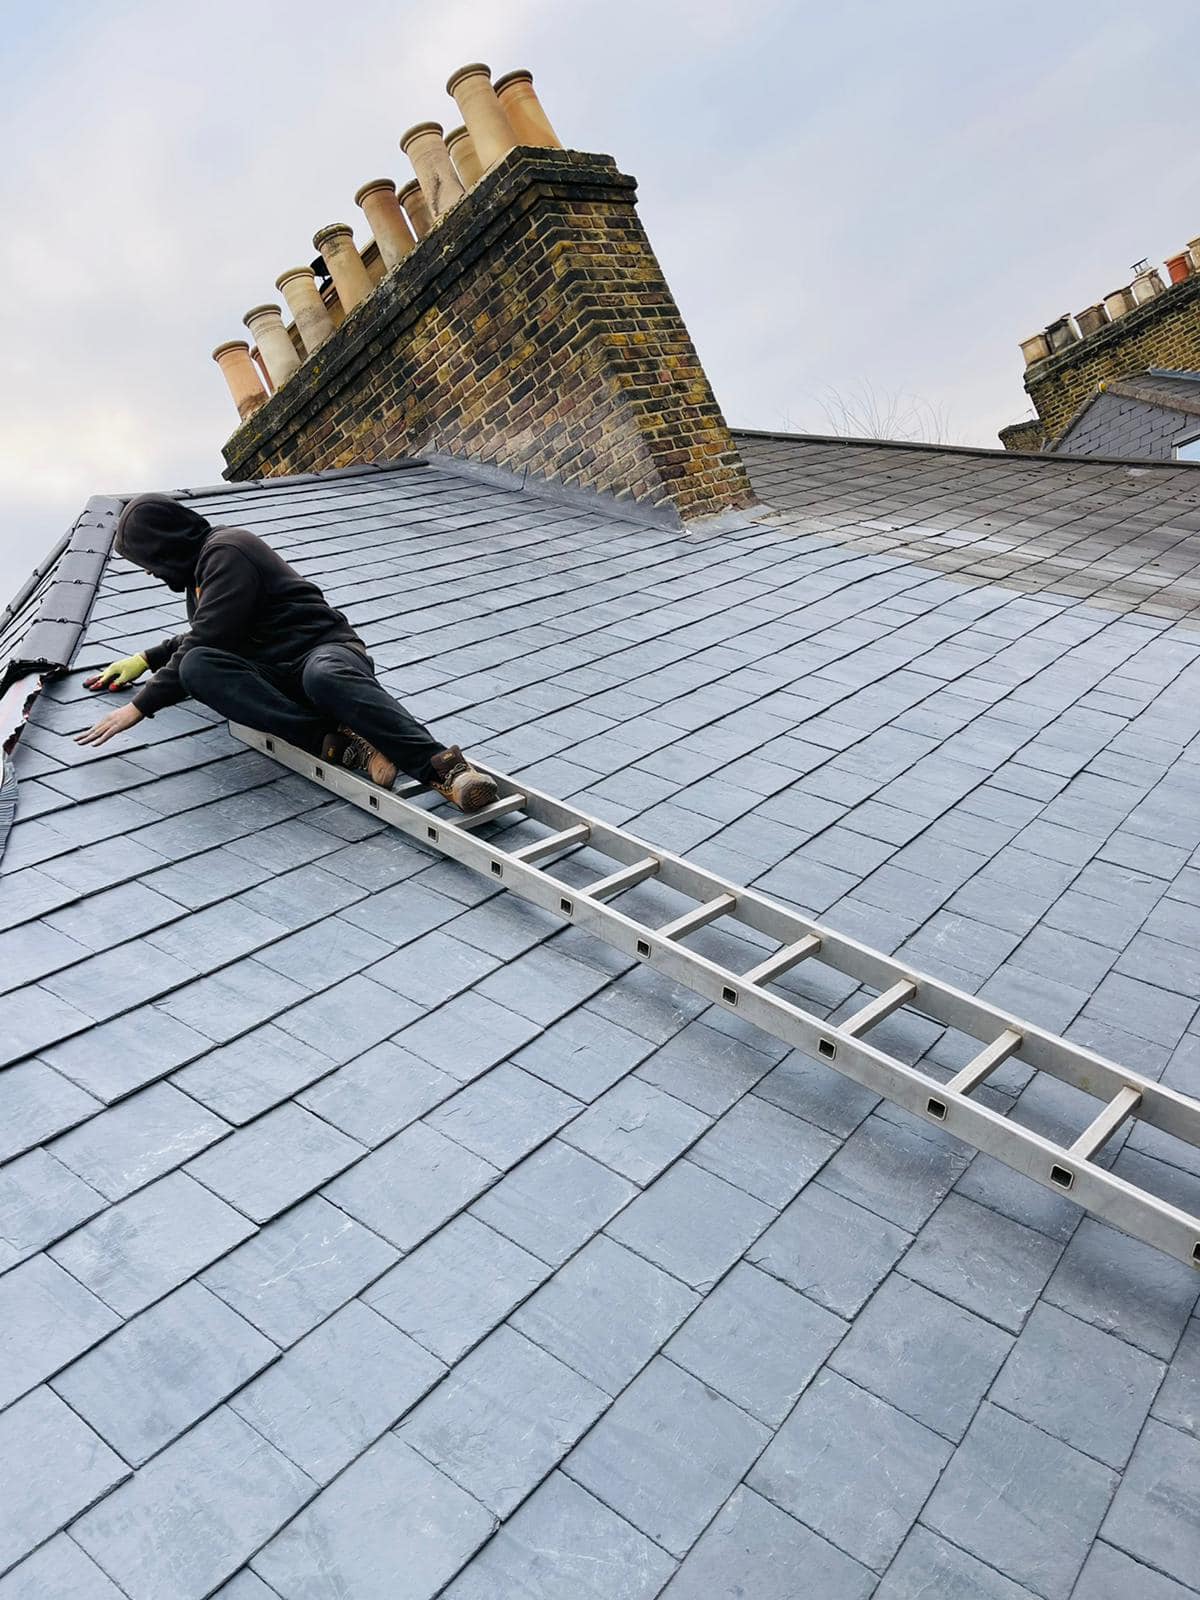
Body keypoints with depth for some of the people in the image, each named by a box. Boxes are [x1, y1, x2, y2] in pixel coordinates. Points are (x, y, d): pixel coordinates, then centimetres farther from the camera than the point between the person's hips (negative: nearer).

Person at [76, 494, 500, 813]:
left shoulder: (226, 552, -5)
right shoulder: (204, 562, 27)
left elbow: (207, 641, -15)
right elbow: (202, 640, 46)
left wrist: (139, 707, -12)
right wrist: (145, 660, 41)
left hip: (322, 645, -7)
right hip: (274, 677, 8)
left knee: (325, 678, -45)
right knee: (195, 667, -24)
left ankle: (443, 767, -47)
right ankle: (335, 742, -36)